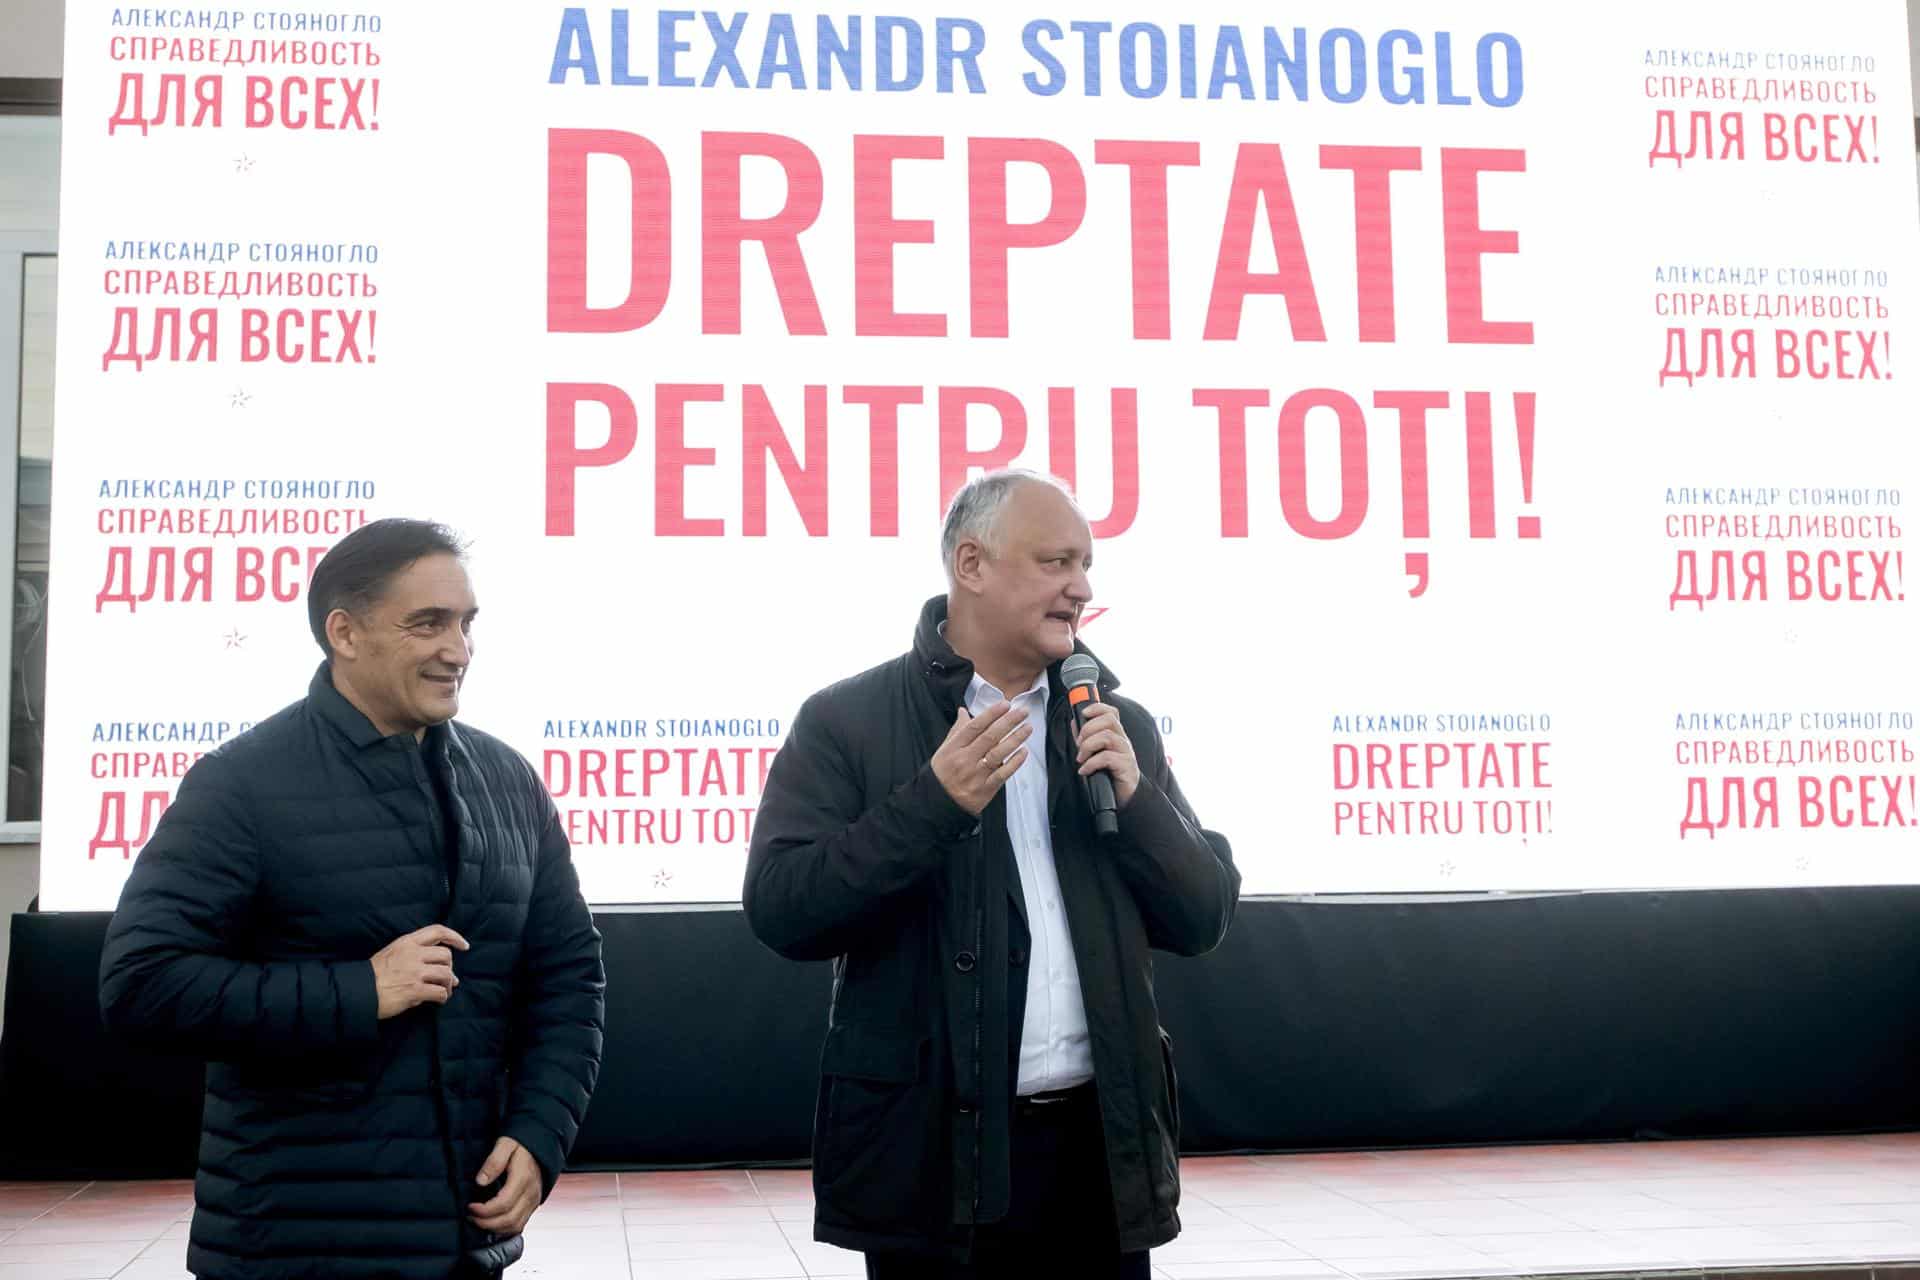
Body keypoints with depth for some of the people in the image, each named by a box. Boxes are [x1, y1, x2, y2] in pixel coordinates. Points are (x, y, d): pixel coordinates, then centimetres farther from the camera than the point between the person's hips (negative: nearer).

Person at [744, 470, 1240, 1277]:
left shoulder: (1119, 727, 10)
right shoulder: (848, 721, -3)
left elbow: (1204, 918, 9)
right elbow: (780, 911, -10)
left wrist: (1133, 797, -7)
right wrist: (934, 802, -19)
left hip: (1102, 1146, 4)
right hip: (934, 1153, -4)